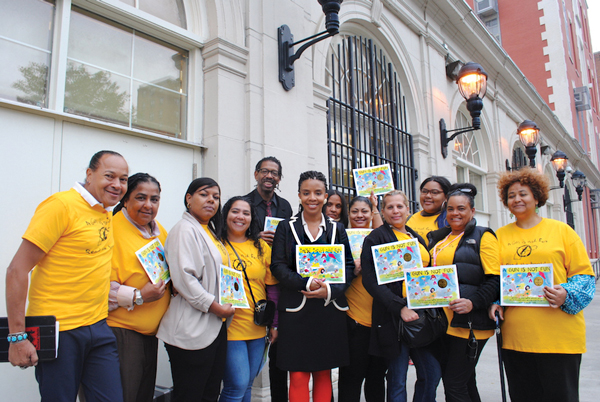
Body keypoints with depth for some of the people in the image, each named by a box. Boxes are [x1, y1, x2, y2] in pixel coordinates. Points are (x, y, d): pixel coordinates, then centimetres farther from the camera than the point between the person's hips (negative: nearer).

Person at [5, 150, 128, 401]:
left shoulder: (108, 213, 9)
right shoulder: (61, 205, -12)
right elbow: (17, 270, -13)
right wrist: (17, 336, -15)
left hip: (98, 328, 6)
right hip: (59, 331, -6)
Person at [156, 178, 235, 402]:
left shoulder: (211, 232, 18)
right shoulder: (185, 230, -10)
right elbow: (183, 277, -21)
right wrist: (216, 307, -17)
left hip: (216, 327, 9)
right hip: (192, 331, -9)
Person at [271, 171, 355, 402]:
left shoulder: (337, 229, 10)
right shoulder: (286, 228, 5)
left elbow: (348, 266, 3)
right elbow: (278, 266, -3)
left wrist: (329, 289, -15)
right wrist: (307, 284, -18)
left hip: (330, 309, 2)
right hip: (296, 309, -2)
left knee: (323, 374, 9)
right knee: (298, 376, -1)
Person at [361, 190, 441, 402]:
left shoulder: (418, 239, 16)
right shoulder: (375, 239, -4)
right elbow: (371, 280, -13)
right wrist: (400, 308, -22)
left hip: (420, 314, 6)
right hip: (393, 317, -6)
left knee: (433, 372, 8)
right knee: (398, 379, 1)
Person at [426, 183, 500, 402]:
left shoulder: (483, 236, -3)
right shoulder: (438, 237, 15)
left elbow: (495, 279, -11)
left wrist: (473, 302, -24)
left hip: (469, 323, -6)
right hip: (443, 320, 7)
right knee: (464, 383, 16)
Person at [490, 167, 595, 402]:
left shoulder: (561, 230, 5)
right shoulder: (500, 235, 10)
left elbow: (584, 274, 3)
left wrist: (567, 295, -15)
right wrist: (494, 303, -3)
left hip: (559, 336, -2)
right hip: (514, 334, 2)